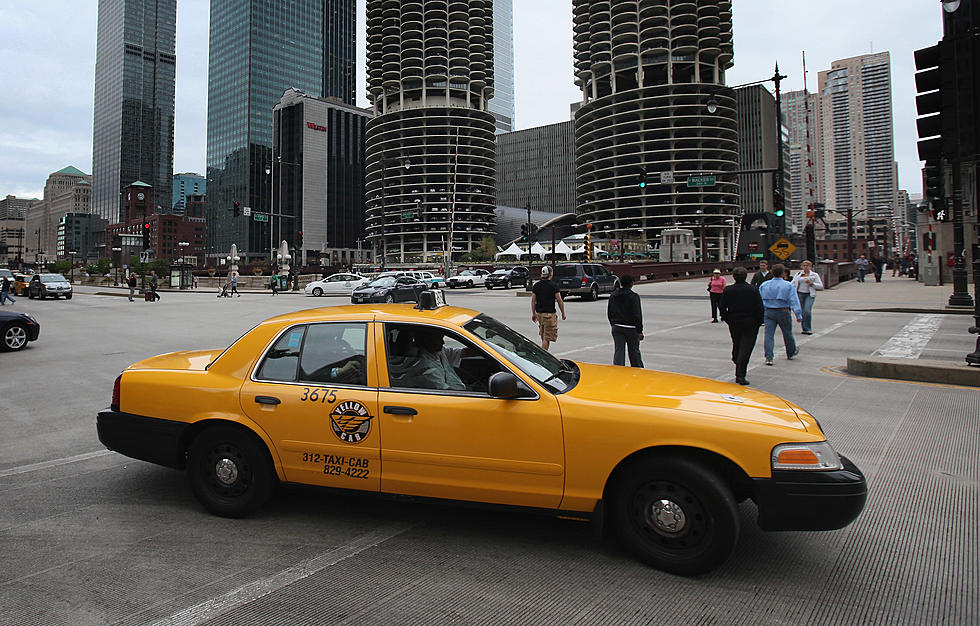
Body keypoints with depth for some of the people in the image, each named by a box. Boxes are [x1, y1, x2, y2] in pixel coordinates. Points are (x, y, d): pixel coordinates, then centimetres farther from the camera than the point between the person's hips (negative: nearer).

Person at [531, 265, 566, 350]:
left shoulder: (536, 285, 4)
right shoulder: (553, 286, -9)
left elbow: (533, 300, 6)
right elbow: (560, 301, -8)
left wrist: (533, 314, 14)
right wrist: (563, 314, 2)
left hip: (539, 313, 6)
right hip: (549, 314, -6)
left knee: (543, 338, 18)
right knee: (547, 338, -4)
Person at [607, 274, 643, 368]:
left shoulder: (612, 296, 6)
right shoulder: (634, 296, -11)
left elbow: (609, 313, 14)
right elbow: (637, 315, -14)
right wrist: (640, 331, -10)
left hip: (616, 327, 4)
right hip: (631, 328, -4)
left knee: (618, 351, 3)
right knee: (634, 351, 10)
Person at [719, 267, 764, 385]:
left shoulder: (727, 290, -2)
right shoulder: (753, 290, -6)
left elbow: (721, 307, 0)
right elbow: (760, 308, -7)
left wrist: (727, 318, 12)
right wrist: (759, 321, 3)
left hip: (734, 323, 2)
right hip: (750, 323, -2)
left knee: (736, 344, 20)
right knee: (746, 347, -3)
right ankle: (740, 375, -10)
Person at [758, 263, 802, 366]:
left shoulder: (764, 285, 3)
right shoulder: (788, 286, -7)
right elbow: (794, 301, -11)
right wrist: (799, 315, -11)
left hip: (768, 312, 2)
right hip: (783, 312, -2)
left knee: (769, 335, -1)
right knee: (787, 334, 17)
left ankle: (768, 357, -9)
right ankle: (791, 353, 37)